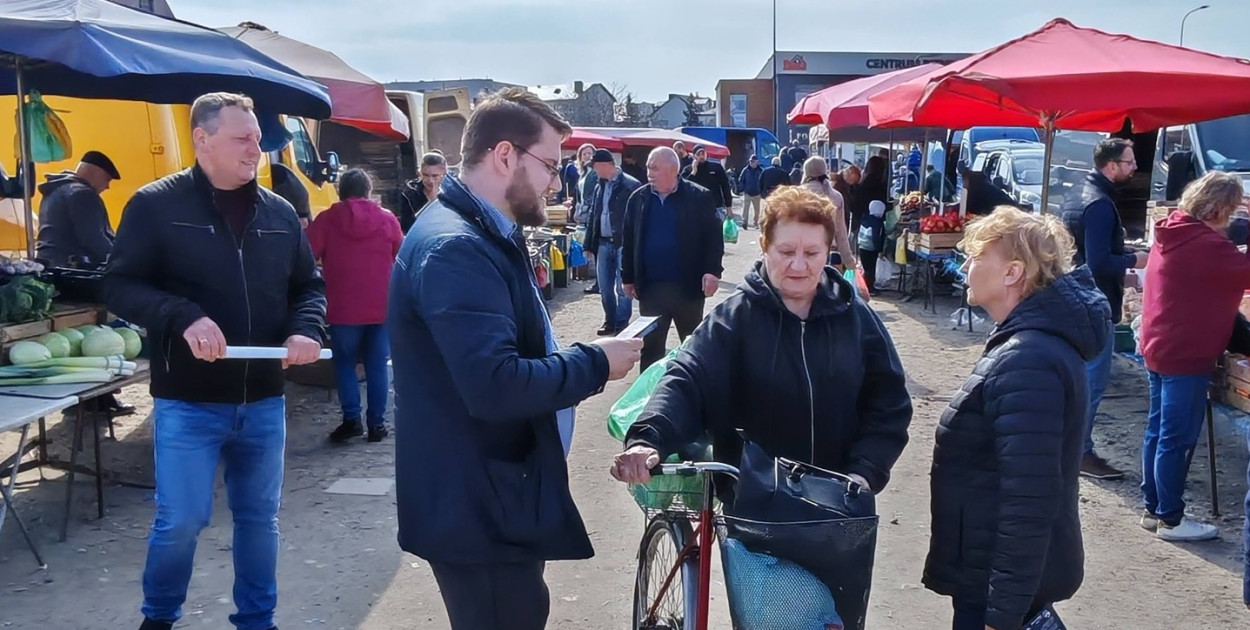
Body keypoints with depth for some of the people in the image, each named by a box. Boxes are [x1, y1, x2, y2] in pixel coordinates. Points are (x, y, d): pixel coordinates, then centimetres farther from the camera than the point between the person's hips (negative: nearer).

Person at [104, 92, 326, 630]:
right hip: (188, 402, -4)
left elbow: (309, 285, 13)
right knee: (181, 520, 2)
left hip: (264, 400, 4)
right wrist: (184, 318, -25)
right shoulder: (155, 205, -5)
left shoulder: (279, 213, 7)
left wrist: (306, 329, -8)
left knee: (259, 516, 14)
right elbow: (120, 287, -8)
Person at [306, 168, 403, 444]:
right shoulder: (387, 219, 3)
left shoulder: (327, 219, -2)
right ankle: (377, 423, 8)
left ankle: (351, 419, 1)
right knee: (377, 365, 8)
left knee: (345, 363, 10)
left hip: (343, 308, -1)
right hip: (381, 307, 2)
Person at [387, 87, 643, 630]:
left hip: (495, 498, 10)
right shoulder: (456, 248, -23)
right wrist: (595, 362, -20)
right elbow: (495, 387, -33)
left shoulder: (486, 235, 12)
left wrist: (583, 361, 5)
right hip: (477, 508, -10)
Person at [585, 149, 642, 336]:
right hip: (603, 243, 7)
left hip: (623, 244, -7)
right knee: (605, 288, 11)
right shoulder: (599, 187, 13)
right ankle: (610, 322, 24)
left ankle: (622, 325, 9)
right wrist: (589, 243, 13)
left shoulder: (631, 185, -9)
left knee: (623, 288, -1)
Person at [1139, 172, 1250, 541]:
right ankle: (1170, 519, 7)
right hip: (1186, 355, -10)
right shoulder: (1207, 244, -20)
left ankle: (1153, 509, 24)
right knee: (1178, 439, -1)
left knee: (1158, 432, 15)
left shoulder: (1173, 231, 9)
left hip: (1159, 349, 10)